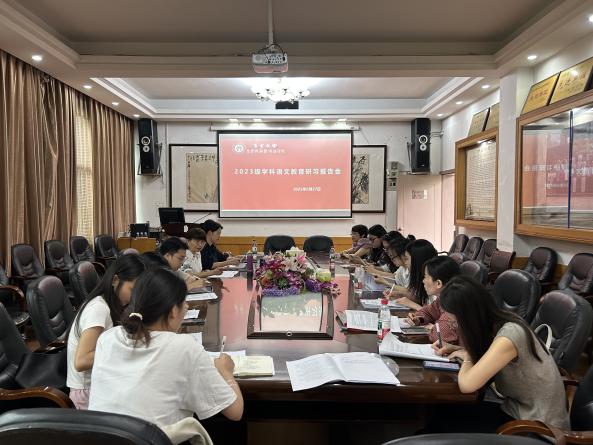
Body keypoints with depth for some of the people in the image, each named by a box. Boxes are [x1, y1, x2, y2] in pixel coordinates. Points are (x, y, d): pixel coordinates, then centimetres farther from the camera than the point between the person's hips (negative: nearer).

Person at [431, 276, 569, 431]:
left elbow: (466, 384, -33)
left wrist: (466, 358, -14)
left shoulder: (508, 336, -31)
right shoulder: (496, 320, -6)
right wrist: (455, 349, 0)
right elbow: (482, 351, 16)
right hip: (520, 408, 7)